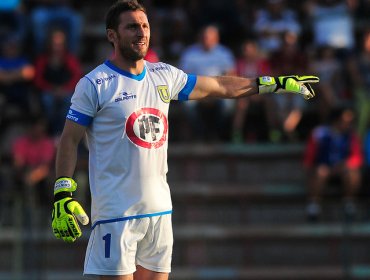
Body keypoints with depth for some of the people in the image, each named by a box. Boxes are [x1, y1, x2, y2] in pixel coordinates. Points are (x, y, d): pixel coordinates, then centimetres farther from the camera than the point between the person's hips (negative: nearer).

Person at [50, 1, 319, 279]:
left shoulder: (164, 75, 10)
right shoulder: (94, 84, -7)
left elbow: (221, 87, 19)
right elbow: (69, 140, -6)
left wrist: (277, 83, 19)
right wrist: (63, 196, -15)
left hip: (160, 209, 6)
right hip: (115, 212, -6)